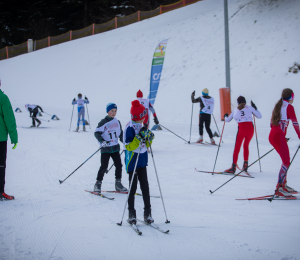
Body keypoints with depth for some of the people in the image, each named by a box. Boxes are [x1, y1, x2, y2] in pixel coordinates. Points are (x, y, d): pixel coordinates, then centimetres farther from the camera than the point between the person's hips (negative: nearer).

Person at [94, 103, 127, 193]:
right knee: (104, 166, -8)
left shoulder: (117, 122, 10)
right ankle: (98, 184, 4)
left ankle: (118, 184, 13)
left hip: (115, 147, 5)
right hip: (106, 148, -5)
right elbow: (97, 133, -12)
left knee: (119, 165, 2)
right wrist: (102, 141, -26)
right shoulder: (103, 122, -9)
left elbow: (121, 133, 23)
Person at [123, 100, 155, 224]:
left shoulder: (141, 126, 8)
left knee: (145, 187, 6)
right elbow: (129, 146, -23)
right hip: (132, 161, -7)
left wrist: (149, 138, -3)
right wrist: (140, 136, -28)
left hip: (142, 161, 7)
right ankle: (131, 214, 10)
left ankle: (147, 213, 12)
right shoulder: (130, 128, -17)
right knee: (133, 188, 0)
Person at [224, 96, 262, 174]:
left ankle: (233, 167, -5)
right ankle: (245, 164, 20)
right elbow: (259, 116, 15)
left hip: (241, 129, -2)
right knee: (246, 146, 22)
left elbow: (228, 120, 20)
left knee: (237, 148, 2)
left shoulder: (236, 110, 12)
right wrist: (255, 108, 26)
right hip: (250, 128, 2)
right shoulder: (250, 108, 10)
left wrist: (225, 116, 43)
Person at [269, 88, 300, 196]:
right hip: (279, 136, -8)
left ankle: (283, 185, 21)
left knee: (286, 161, 18)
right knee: (286, 162, -6)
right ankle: (278, 188, -12)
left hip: (272, 135, 8)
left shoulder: (278, 105, 18)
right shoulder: (289, 106, -5)